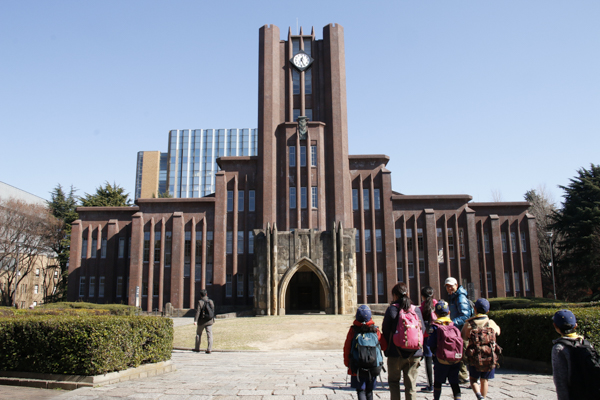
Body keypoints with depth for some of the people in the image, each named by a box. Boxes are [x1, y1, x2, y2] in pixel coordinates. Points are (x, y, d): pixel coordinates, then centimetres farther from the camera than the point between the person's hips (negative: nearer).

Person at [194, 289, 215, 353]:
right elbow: (213, 310, 10)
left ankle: (197, 348, 23)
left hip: (201, 321, -3)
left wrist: (195, 320, -19)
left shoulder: (200, 302, -10)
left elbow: (198, 312, -16)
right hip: (209, 321, 3)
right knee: (209, 335, 0)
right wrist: (213, 319, 22)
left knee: (198, 334, 14)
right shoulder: (211, 301, 4)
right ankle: (209, 349, -8)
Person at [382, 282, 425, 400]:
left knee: (393, 381, 14)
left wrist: (388, 346, 12)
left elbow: (385, 330, -4)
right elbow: (422, 330, 5)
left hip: (396, 353, -2)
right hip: (414, 353, 3)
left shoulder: (392, 309, -9)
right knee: (411, 385, 9)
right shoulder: (416, 309, 0)